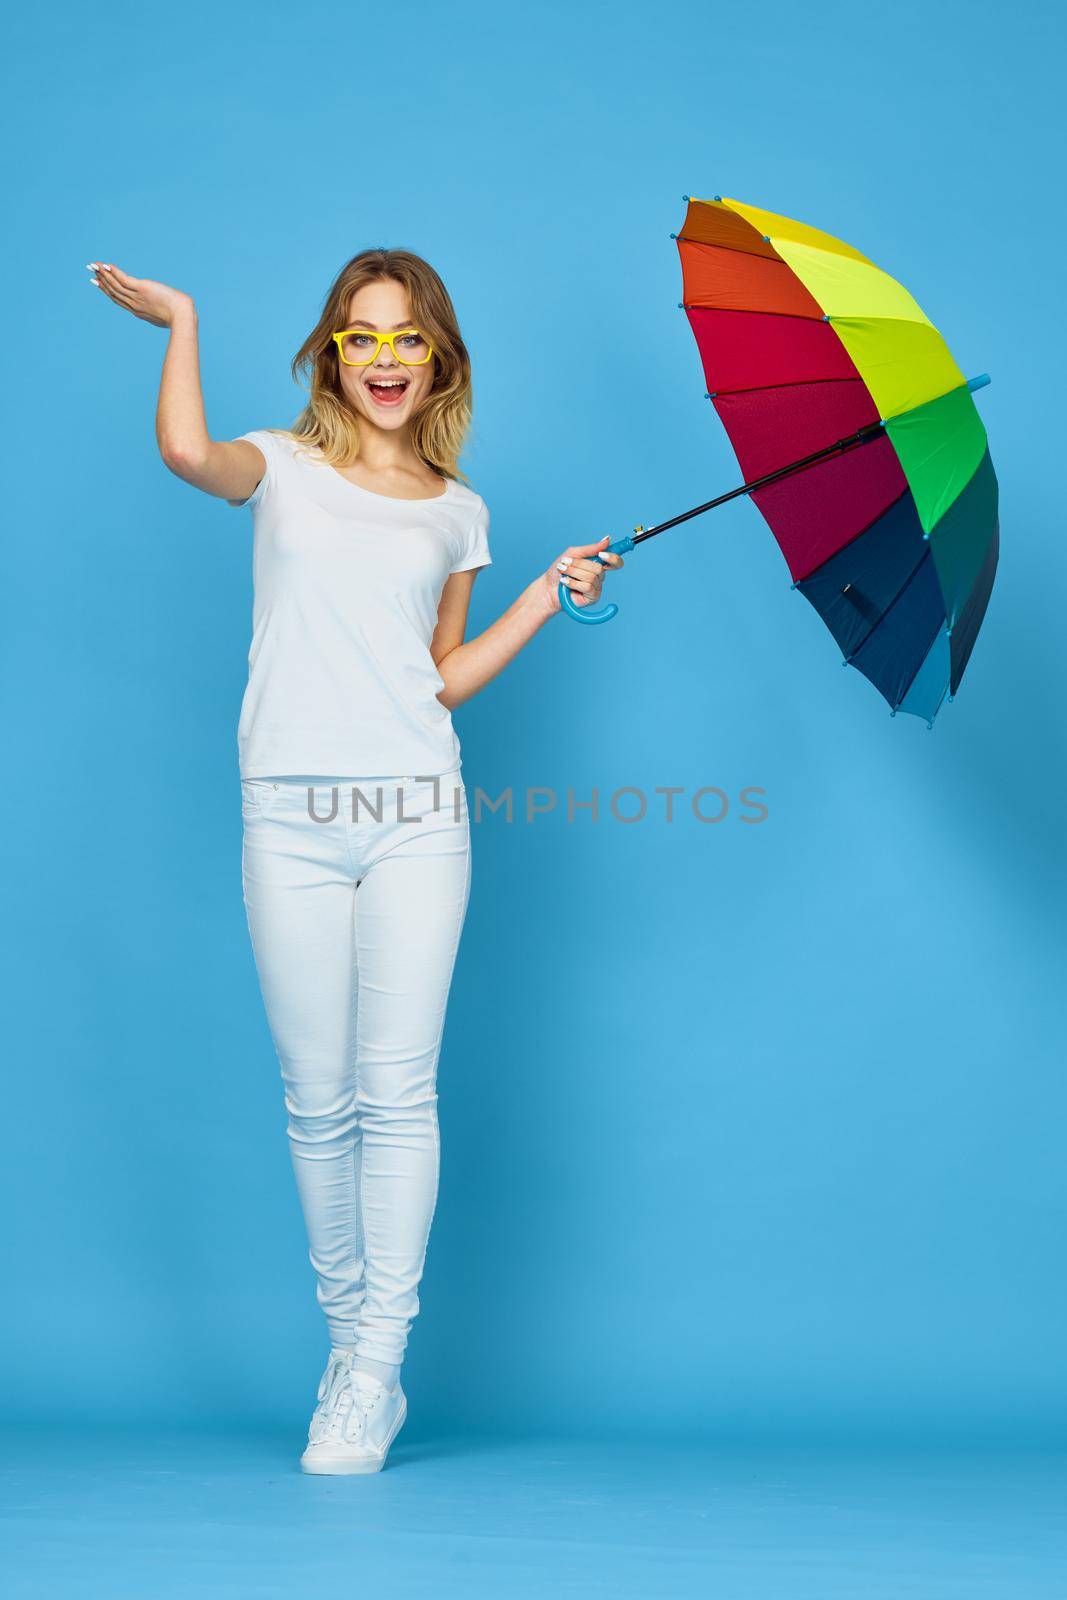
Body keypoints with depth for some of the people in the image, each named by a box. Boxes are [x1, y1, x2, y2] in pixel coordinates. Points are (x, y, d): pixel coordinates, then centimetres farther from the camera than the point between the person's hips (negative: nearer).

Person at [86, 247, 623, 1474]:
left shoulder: (457, 511, 16)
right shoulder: (284, 467, 9)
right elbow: (188, 453, -15)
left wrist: (546, 598, 11)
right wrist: (180, 319, -5)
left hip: (415, 817, 1)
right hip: (290, 818, -1)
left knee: (397, 1088, -5)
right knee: (317, 1097, 2)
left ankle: (374, 1372, 3)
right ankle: (347, 1337, 19)